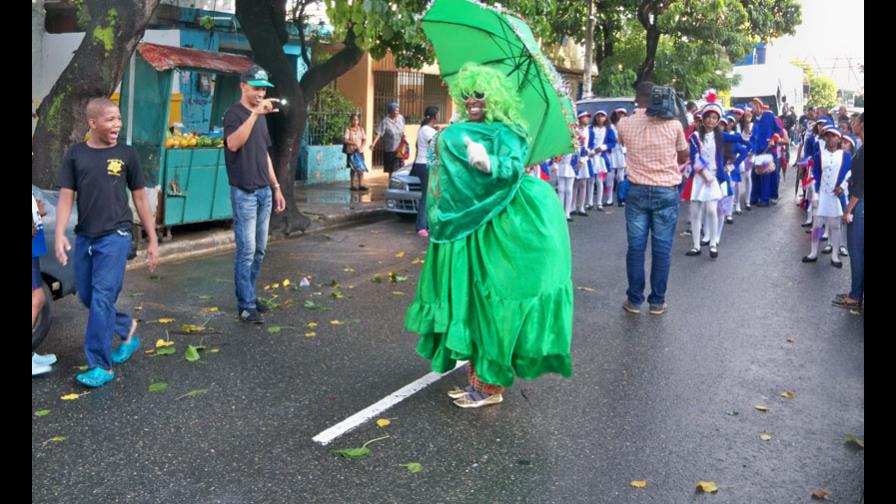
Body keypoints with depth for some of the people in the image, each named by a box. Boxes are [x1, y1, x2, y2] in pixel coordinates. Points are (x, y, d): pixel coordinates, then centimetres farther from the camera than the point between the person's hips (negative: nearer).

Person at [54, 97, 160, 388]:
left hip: (115, 236, -4)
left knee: (102, 299, -9)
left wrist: (153, 240, 4)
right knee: (87, 297, 13)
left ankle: (101, 366, -1)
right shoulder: (75, 154, 4)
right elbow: (66, 197, 2)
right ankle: (127, 327, 38)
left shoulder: (126, 154, 0)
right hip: (84, 237, 4)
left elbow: (140, 198, 5)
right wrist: (59, 234, -13)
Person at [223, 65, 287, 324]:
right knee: (246, 250, -7)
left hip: (264, 191, 8)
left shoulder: (261, 116, 16)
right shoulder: (234, 113, -7)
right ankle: (246, 305, -1)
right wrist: (254, 113, -33)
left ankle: (249, 295, 21)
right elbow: (233, 143, -28)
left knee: (259, 250, 11)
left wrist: (276, 187, 18)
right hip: (244, 192, -8)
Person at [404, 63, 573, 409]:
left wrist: (488, 163, -42)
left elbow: (513, 169, -26)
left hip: (498, 229, -7)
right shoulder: (461, 133, 13)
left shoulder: (507, 132, -7)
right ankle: (478, 377, 20)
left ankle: (490, 384, 7)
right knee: (471, 298, 9)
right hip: (469, 225, 7)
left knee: (491, 298, -3)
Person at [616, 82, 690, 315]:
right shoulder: (673, 124, -6)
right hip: (667, 192, -1)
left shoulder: (624, 124, -3)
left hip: (637, 191, 1)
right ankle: (657, 301, 11)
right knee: (662, 248, 5)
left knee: (635, 247, 6)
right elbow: (684, 157, 7)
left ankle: (634, 300, 11)